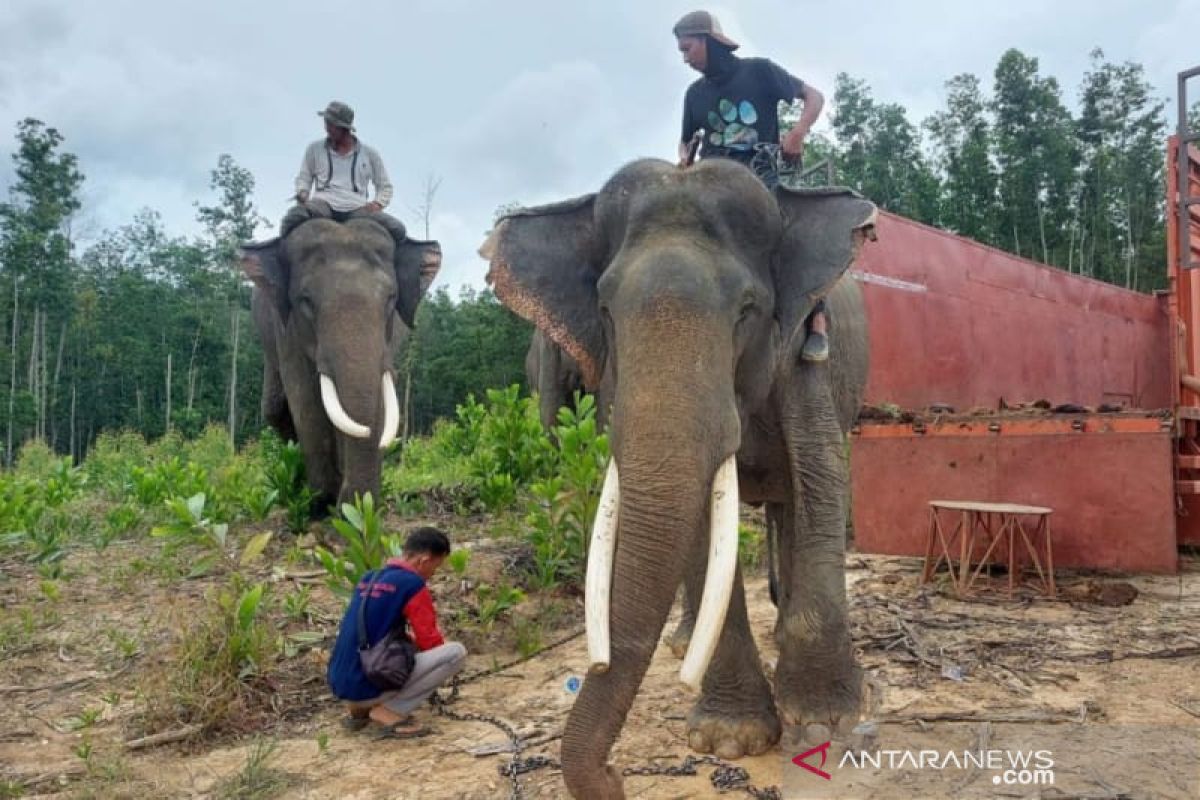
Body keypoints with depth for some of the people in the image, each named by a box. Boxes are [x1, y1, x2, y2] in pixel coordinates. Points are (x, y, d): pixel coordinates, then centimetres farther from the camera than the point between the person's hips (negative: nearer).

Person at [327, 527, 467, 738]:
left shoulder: (368, 578, 12)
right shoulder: (413, 584, -11)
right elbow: (430, 642, -6)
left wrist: (411, 638, 22)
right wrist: (444, 643, 16)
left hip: (339, 684, 8)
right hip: (367, 686, -8)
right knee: (457, 652, -7)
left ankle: (359, 708, 16)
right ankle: (389, 712, -4)